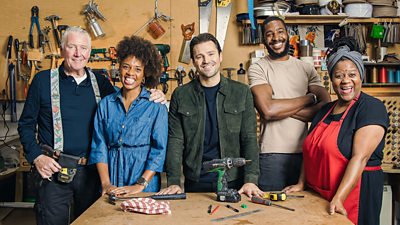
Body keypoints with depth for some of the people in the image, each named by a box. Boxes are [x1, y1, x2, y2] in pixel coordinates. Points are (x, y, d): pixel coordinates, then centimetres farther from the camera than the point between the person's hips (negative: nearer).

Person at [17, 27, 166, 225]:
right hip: (54, 170, -2)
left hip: (92, 170, 3)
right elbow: (26, 125, 4)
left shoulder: (100, 82, 6)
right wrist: (36, 157, -10)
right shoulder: (43, 80, -1)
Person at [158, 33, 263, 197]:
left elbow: (249, 139, -3)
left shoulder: (241, 92, 1)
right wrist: (173, 182, -12)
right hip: (195, 183, 0)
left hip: (233, 182, 0)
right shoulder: (180, 95, 1)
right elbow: (175, 141, -2)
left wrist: (251, 180, -14)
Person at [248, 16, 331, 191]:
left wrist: (283, 108, -12)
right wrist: (310, 98, -6)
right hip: (272, 154, -3)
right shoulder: (258, 69, -2)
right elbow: (268, 110, -17)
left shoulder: (306, 68, 9)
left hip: (304, 151, 4)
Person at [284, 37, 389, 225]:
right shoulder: (325, 109, 10)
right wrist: (301, 183, 6)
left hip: (354, 195, -6)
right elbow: (311, 151, 15)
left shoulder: (371, 108, -12)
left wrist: (338, 199, -29)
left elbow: (360, 157, -22)